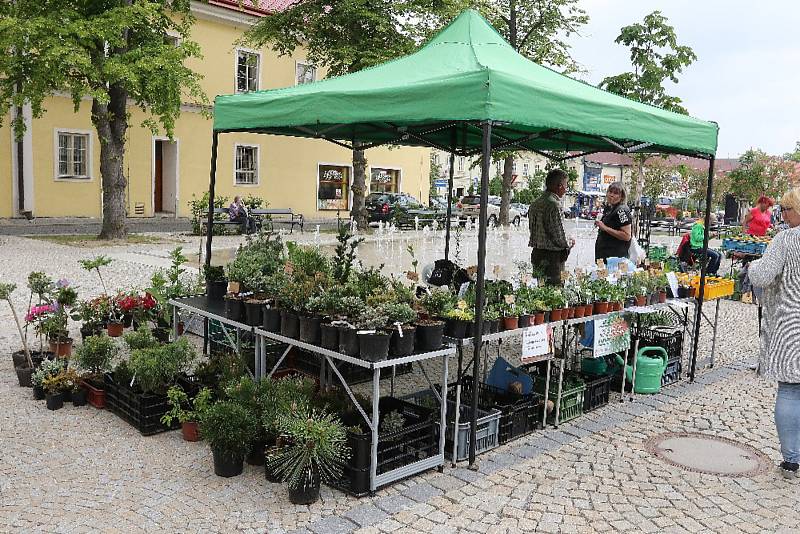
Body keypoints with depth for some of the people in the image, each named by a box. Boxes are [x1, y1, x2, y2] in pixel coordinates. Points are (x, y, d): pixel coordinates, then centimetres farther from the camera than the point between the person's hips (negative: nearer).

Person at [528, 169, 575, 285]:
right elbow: (560, 239, -18)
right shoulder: (554, 205, -18)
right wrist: (570, 243, 4)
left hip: (536, 253, 9)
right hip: (552, 258, -9)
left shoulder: (535, 203, 9)